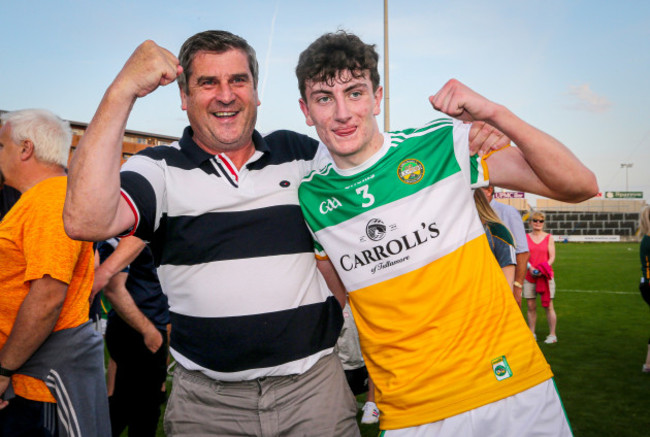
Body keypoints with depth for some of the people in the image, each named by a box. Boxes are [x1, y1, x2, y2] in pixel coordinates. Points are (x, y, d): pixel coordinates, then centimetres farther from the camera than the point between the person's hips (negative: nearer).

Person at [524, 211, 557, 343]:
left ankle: (552, 335, 5)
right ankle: (531, 334, 13)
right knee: (531, 306, 4)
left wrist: (542, 270, -15)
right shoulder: (526, 237, 8)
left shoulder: (549, 237, 5)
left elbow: (552, 257, -1)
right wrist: (530, 268, -15)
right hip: (529, 276, 1)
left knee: (548, 306, -3)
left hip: (545, 276, -1)